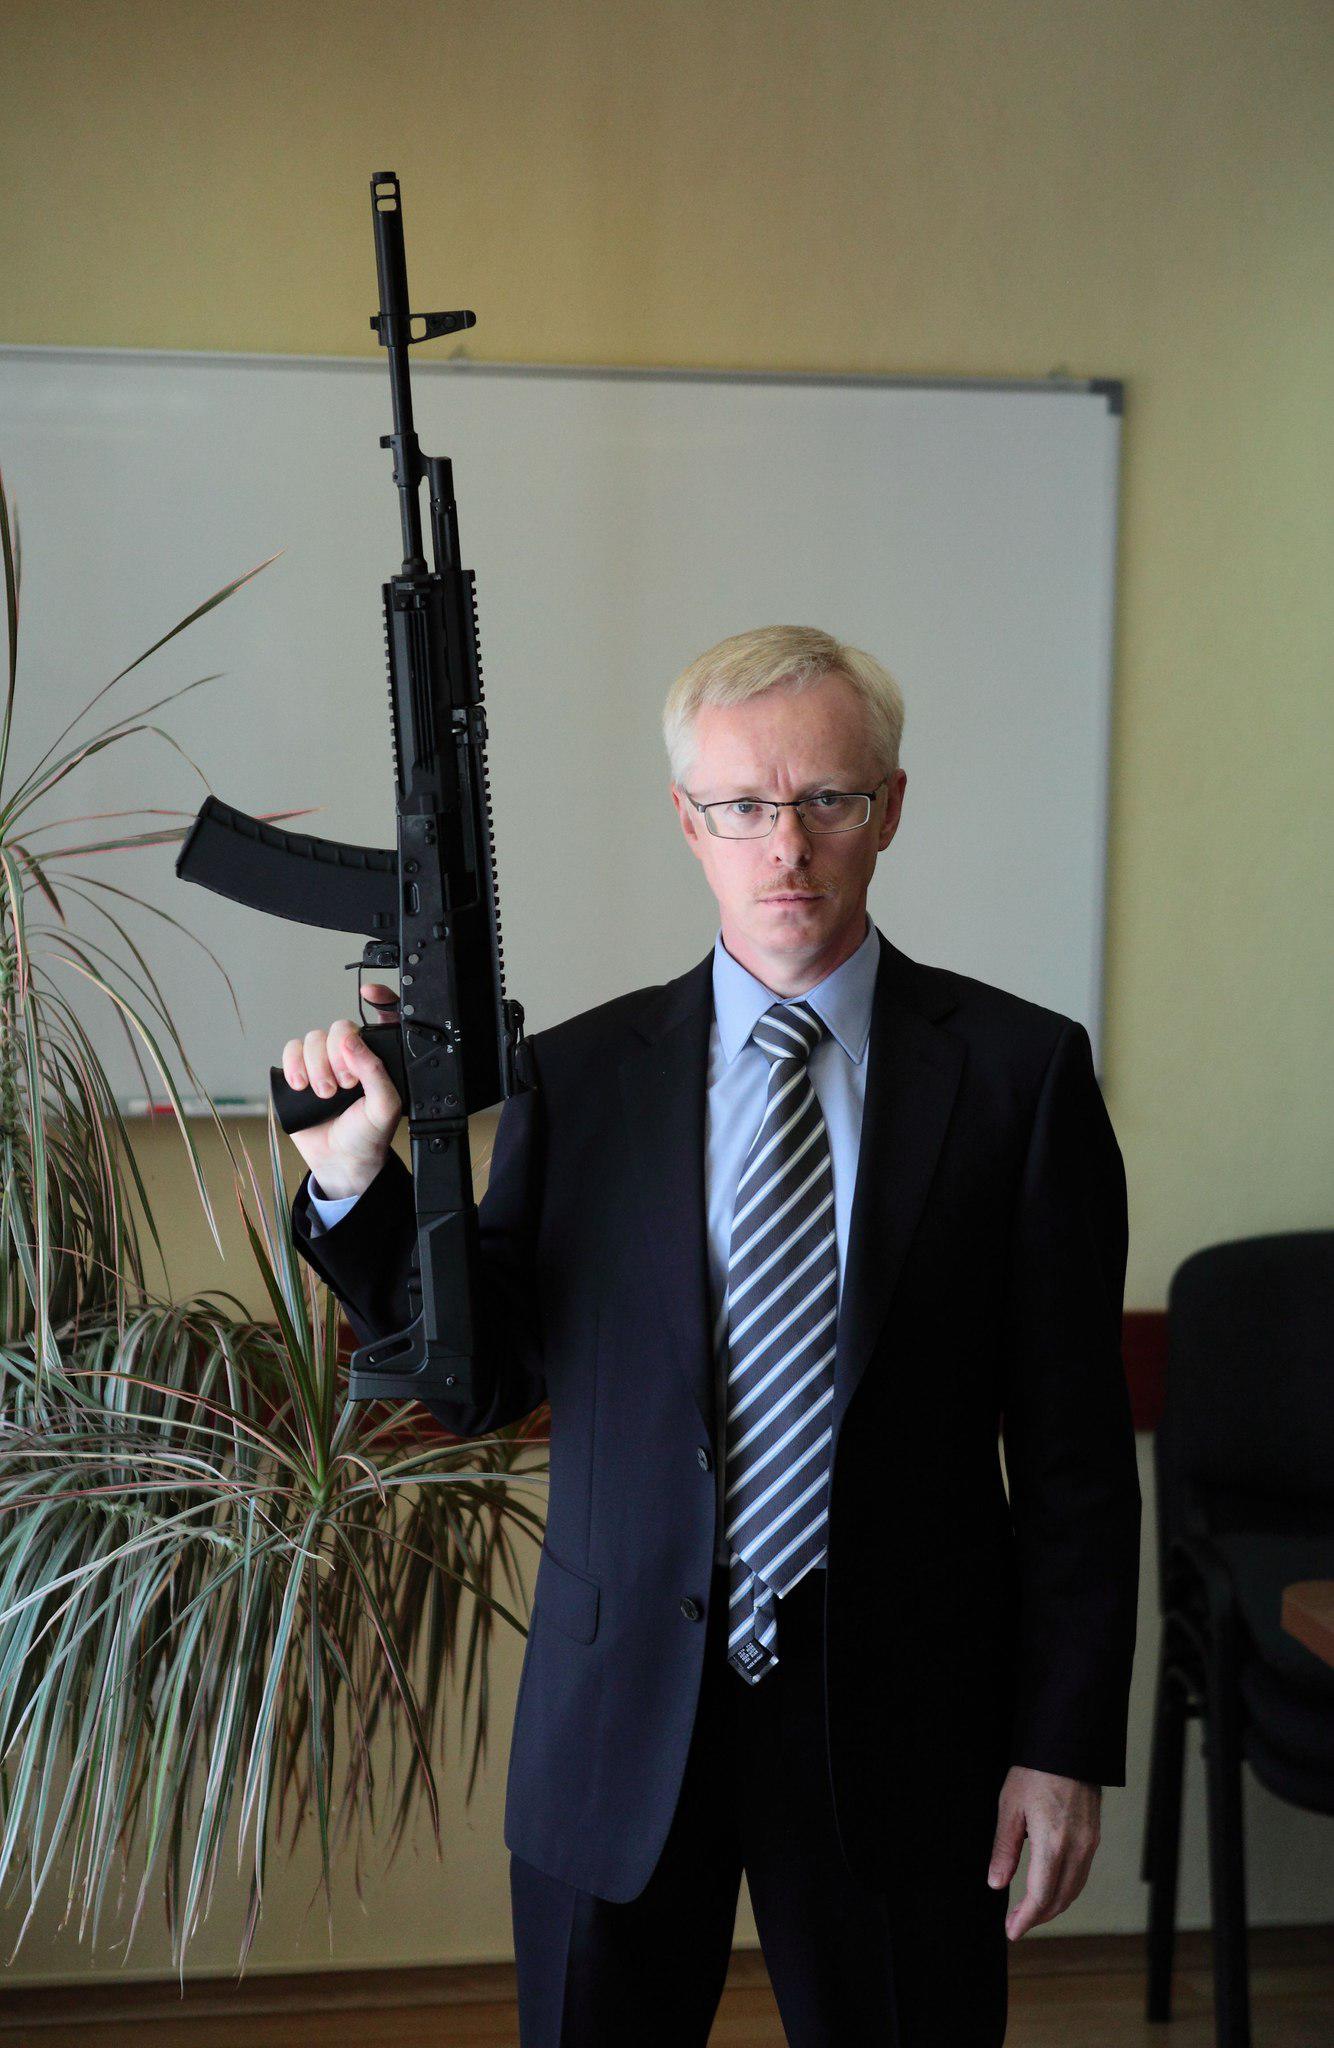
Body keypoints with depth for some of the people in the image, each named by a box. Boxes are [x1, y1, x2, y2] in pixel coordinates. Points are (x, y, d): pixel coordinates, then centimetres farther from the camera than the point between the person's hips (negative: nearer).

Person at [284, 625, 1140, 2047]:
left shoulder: (1021, 1069, -4)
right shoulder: (577, 1073, 0)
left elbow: (1074, 1443, -3)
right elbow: (480, 1383, 1)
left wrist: (1064, 1744, -5)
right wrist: (354, 1174, -13)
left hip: (903, 1724, -1)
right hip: (620, 1718, 1)